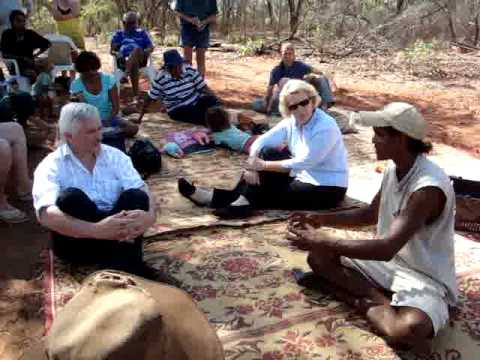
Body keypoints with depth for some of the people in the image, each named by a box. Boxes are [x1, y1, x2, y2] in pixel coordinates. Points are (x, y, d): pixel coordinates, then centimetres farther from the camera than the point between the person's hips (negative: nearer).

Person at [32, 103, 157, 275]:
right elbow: (47, 215, -21)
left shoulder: (115, 156, 7)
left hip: (117, 228, 3)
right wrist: (96, 230, -36)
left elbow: (142, 190, -7)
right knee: (71, 197, -29)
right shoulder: (51, 166, -4)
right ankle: (129, 268, -29)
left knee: (135, 196, -23)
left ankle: (121, 269, -38)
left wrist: (150, 215, -32)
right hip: (78, 240, -2)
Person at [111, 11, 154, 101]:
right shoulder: (119, 34, 26)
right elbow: (112, 50, 14)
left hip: (141, 59, 0)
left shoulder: (142, 33, 28)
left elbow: (151, 47, 15)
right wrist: (117, 54, -11)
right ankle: (136, 96, -49)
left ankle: (126, 74, -57)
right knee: (134, 64, -39)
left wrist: (146, 52, -10)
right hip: (124, 60, 0)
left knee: (137, 49, -37)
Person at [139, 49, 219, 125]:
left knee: (211, 100, -31)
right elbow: (149, 98, -3)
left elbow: (204, 88, -3)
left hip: (196, 102, 3)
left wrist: (216, 101, -14)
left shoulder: (190, 70, -5)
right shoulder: (160, 79, -11)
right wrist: (140, 117, -1)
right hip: (178, 111, -3)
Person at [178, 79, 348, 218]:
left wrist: (263, 165, -22)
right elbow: (260, 141, -6)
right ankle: (243, 197, -15)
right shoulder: (291, 122, -2)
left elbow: (302, 163, -26)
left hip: (326, 189, -7)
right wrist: (252, 165, -26)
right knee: (267, 153, -10)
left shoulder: (325, 128, -24)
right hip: (303, 176, 7)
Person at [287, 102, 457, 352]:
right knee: (318, 258, -2)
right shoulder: (393, 170, -2)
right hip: (388, 263, 8)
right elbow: (371, 214, 14)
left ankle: (366, 301, -8)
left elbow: (387, 248, -34)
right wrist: (321, 219, -1)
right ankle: (381, 300, -10)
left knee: (407, 330, -38)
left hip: (424, 278, -7)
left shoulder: (429, 187, -29)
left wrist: (320, 242, -32)